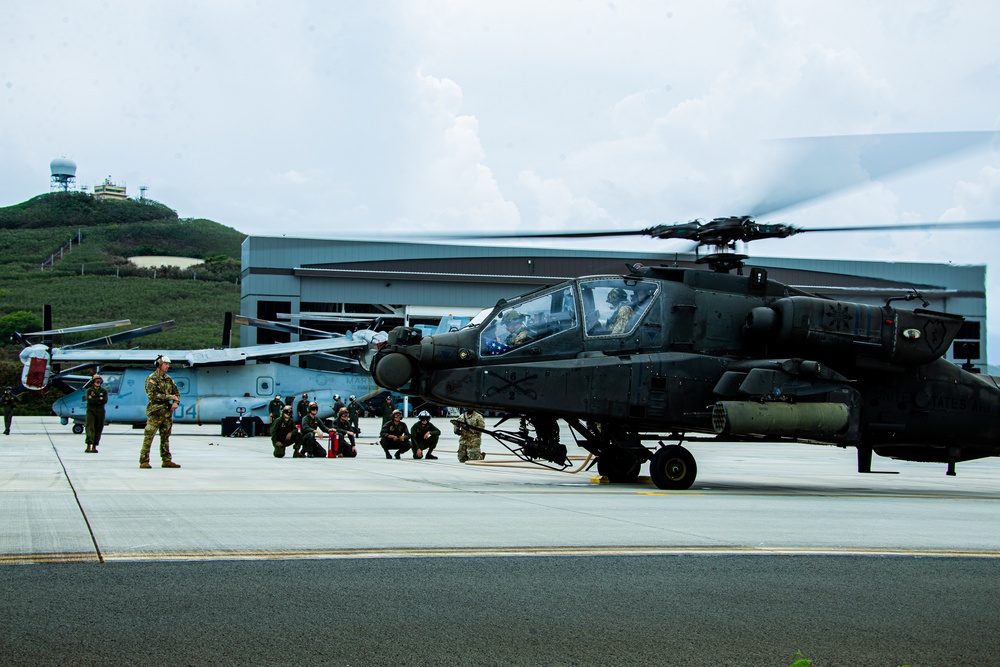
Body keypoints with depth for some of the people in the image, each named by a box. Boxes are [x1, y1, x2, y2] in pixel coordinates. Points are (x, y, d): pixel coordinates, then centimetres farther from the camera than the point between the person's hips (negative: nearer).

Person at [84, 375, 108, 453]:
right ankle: (88, 446, -23)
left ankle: (94, 447, 8)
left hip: (100, 412, 2)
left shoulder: (104, 391, 10)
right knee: (90, 427, -14)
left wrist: (94, 400, -12)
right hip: (91, 411, -2)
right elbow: (89, 400, -12)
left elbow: (105, 401, -7)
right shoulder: (89, 390, 6)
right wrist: (99, 399, -10)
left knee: (98, 429, 2)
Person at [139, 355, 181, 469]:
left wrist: (176, 402, -1)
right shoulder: (152, 378, -7)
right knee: (148, 437, -7)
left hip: (167, 412, 7)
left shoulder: (168, 379, 15)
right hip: (155, 412, -7)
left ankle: (166, 460, 16)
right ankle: (144, 461, -6)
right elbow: (152, 395, -17)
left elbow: (176, 392, 21)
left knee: (165, 438, 11)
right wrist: (169, 397, -15)